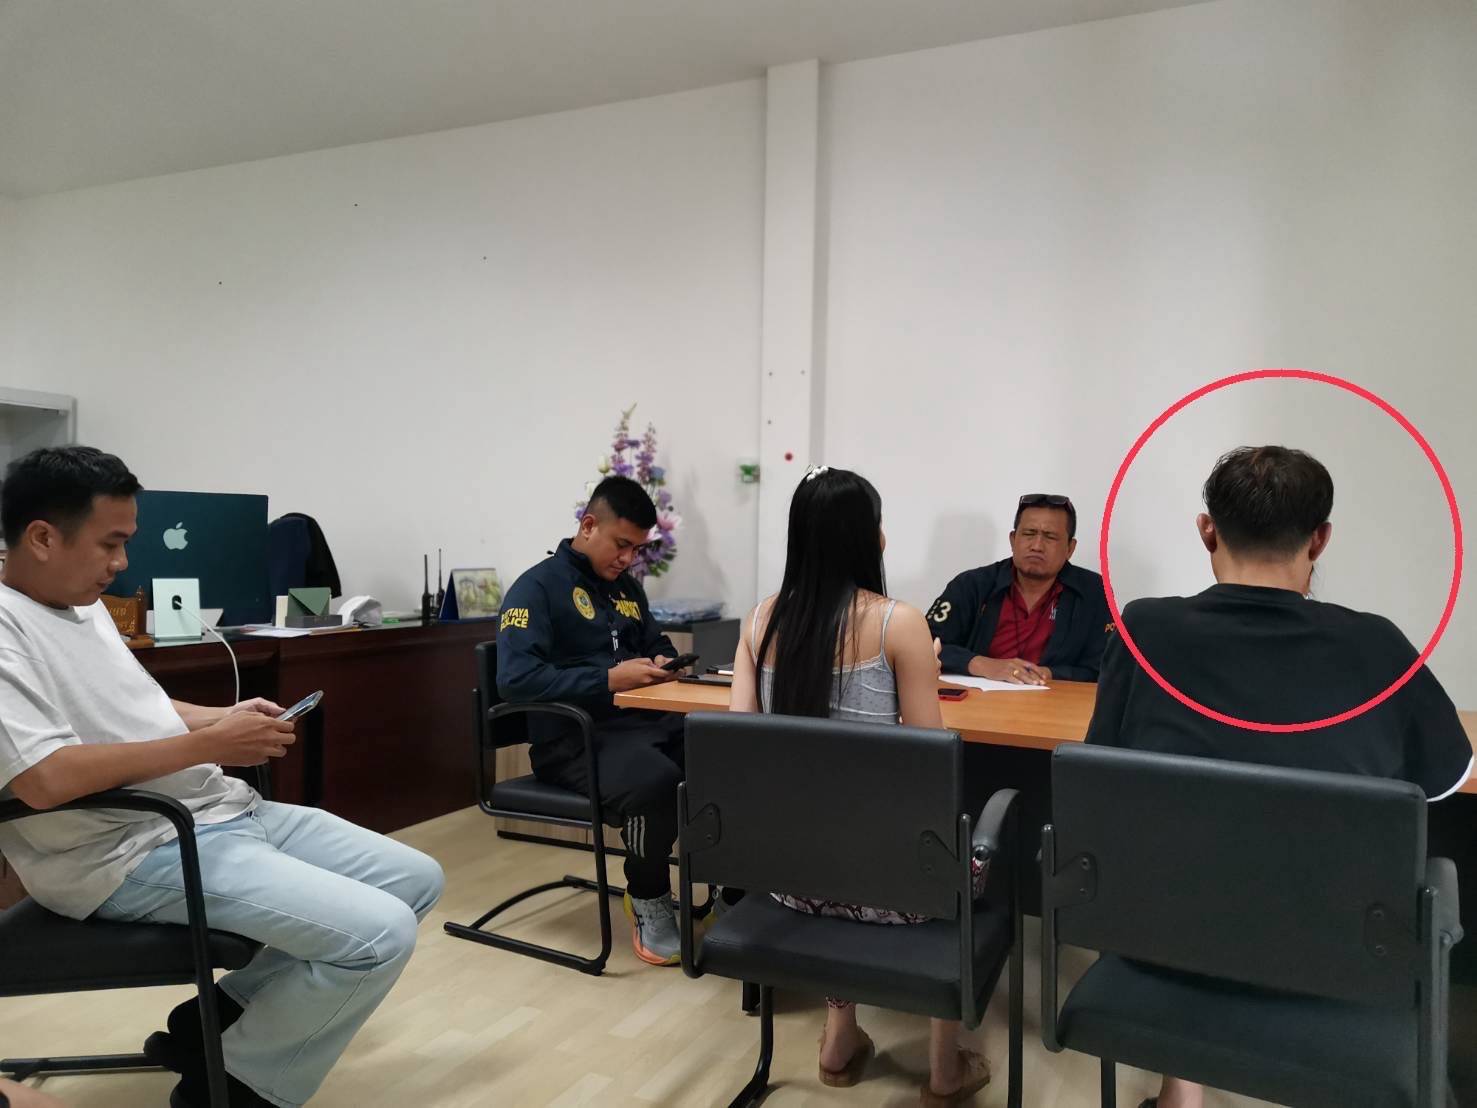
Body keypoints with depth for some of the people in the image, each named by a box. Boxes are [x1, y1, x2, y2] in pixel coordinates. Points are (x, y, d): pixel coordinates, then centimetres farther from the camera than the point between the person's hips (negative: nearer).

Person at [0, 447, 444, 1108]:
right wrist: (206, 744, -20)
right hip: (134, 852, -10)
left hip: (224, 811, 10)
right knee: (379, 933, -23)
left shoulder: (83, 603, 15)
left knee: (416, 880, 6)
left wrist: (224, 717, 6)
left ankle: (219, 1019, 11)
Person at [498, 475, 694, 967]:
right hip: (571, 738, -7)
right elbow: (516, 679, -18)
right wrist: (610, 679, -20)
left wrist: (664, 661, 6)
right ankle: (648, 899, -8)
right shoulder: (538, 587, -5)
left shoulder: (627, 587, 17)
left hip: (639, 721, 7)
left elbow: (657, 642, 32)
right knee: (654, 780, -37)